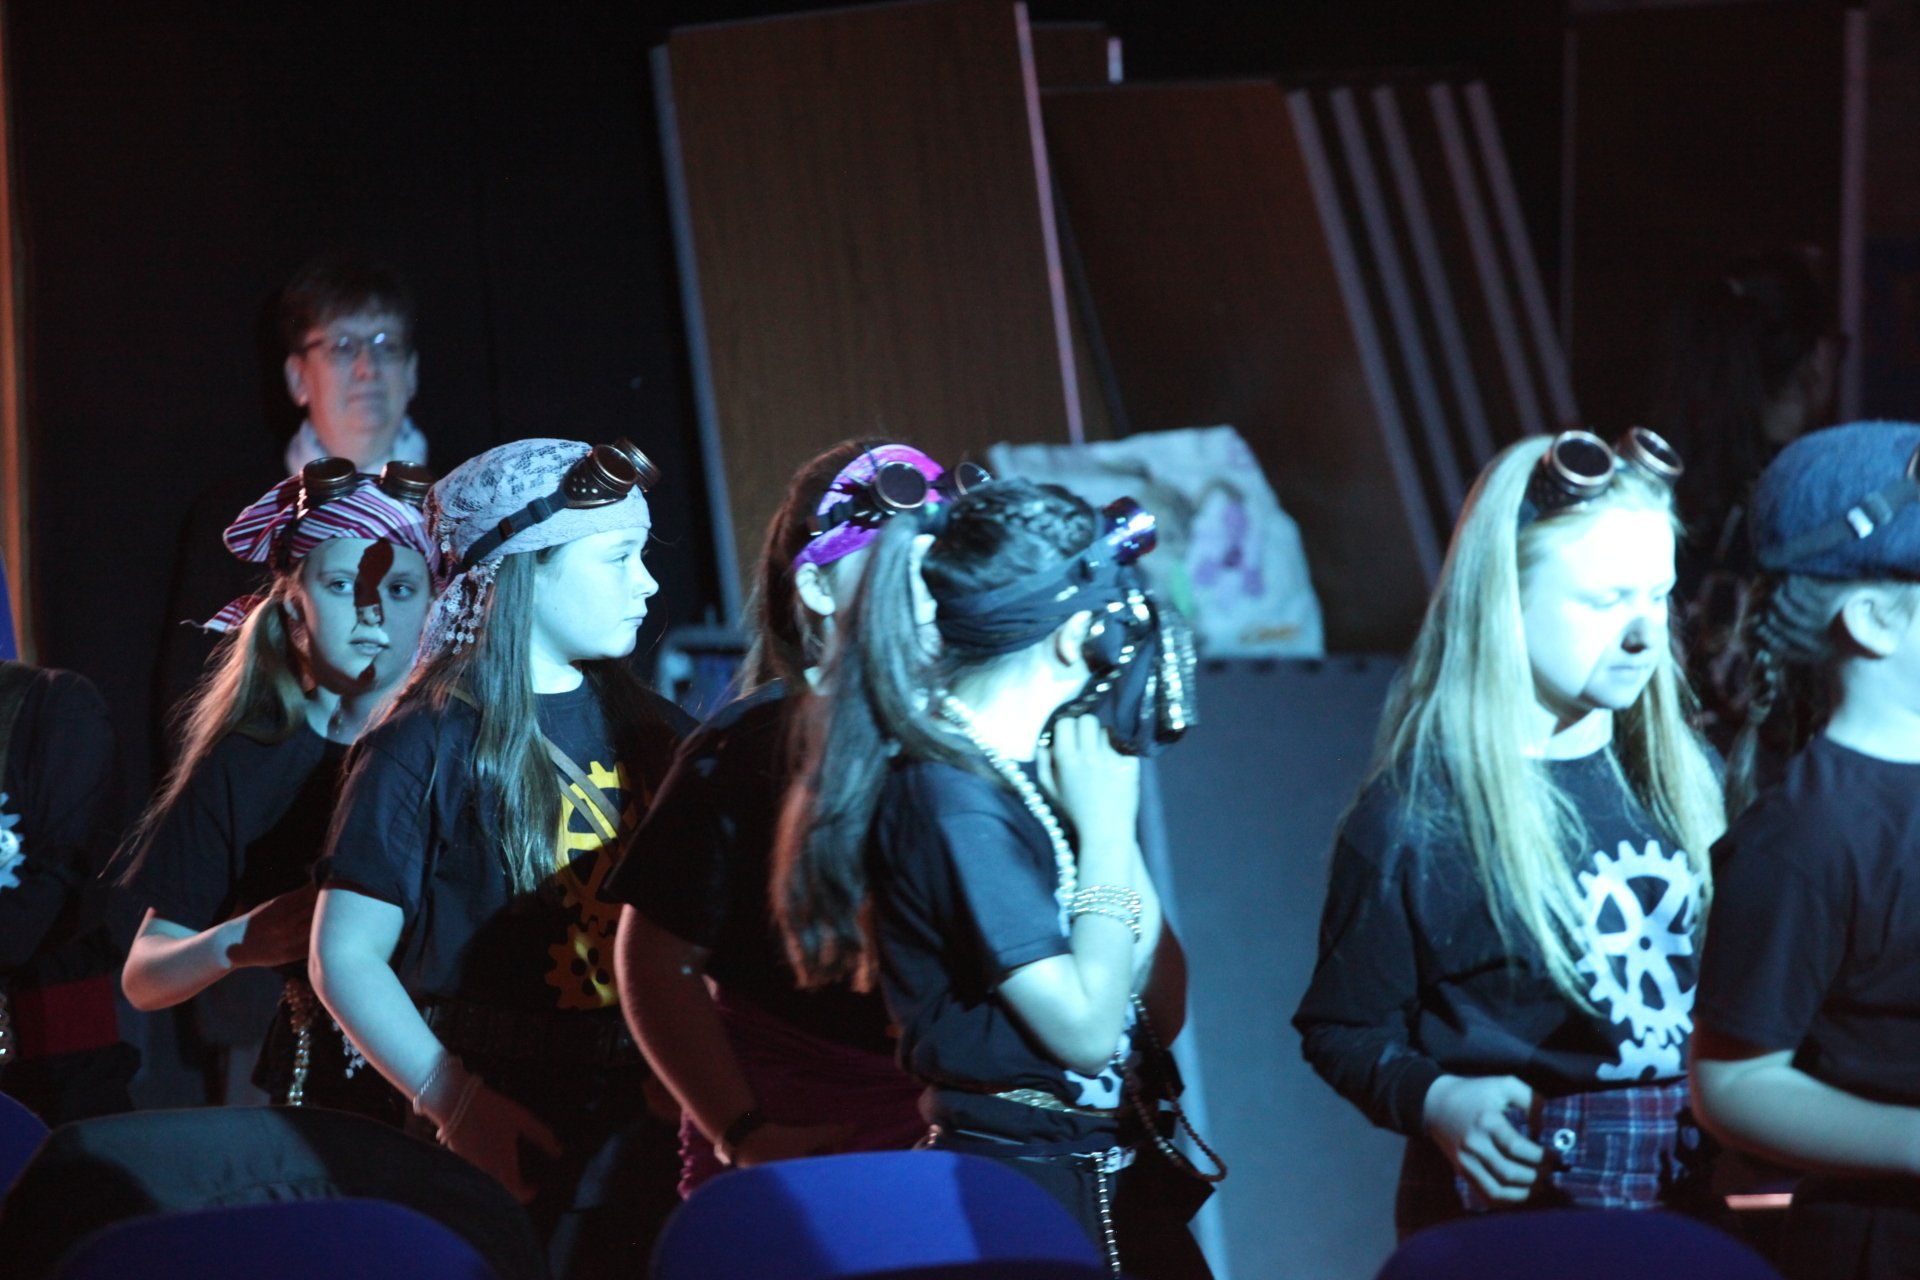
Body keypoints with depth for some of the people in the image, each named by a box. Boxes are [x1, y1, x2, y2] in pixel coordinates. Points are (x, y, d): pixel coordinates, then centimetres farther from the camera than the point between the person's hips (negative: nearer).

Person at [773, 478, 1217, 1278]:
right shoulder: (952, 799, -15)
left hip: (1114, 1176, 9)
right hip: (1021, 1193, -9)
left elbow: (1163, 1012, 11)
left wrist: (1108, 817, 4)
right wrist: (1103, 827, -9)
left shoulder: (1028, 772, 11)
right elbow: (1086, 1029, -18)